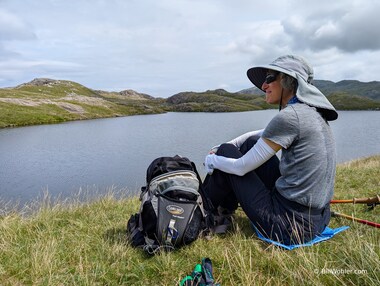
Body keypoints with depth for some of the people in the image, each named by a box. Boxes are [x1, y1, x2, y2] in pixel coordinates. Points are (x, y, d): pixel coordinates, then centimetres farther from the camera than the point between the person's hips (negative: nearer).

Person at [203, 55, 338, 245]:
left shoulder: (290, 116, -20)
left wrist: (212, 160, 6)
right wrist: (224, 146, 16)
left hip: (292, 225, -9)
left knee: (227, 152, 1)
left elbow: (241, 168, -14)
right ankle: (224, 208, 27)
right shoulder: (312, 112, 8)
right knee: (252, 143, 14)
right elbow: (263, 134, 22)